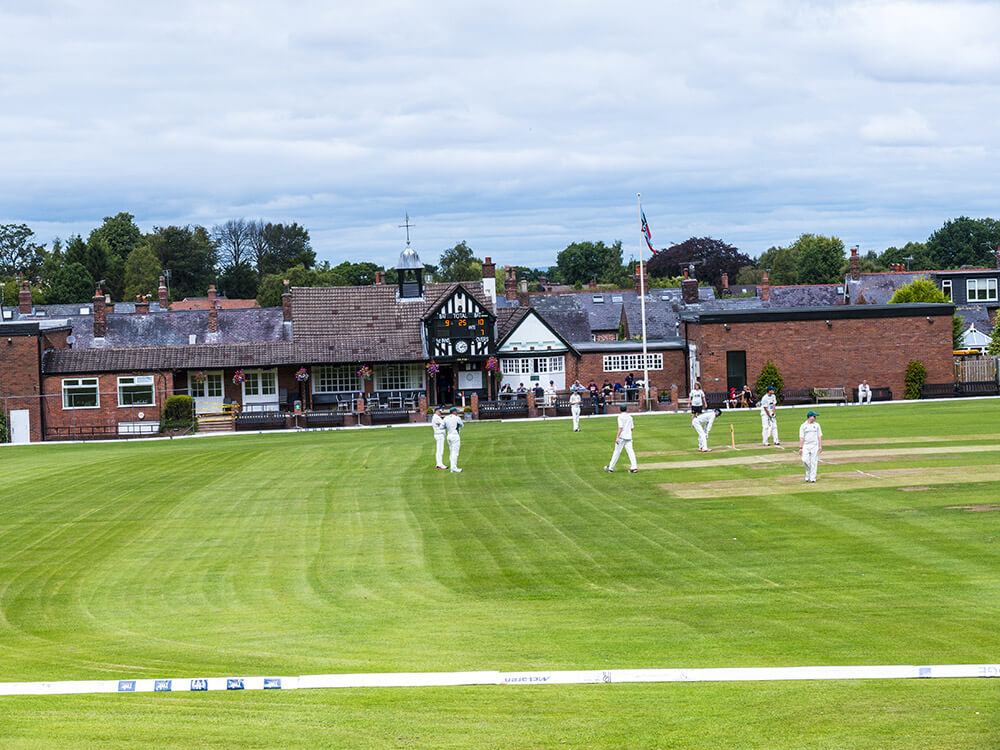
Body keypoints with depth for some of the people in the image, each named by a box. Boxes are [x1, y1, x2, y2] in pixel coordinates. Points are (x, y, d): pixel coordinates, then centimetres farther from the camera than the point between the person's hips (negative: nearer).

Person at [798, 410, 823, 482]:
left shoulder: (816, 425, 8)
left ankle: (812, 477, 2)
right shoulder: (803, 426, 4)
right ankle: (808, 472, 16)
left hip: (814, 446, 1)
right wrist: (800, 448, -6)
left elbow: (819, 436, 8)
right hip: (806, 446, -1)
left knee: (814, 461, -3)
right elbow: (801, 438, 1)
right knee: (805, 460, -12)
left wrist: (820, 446, -1)